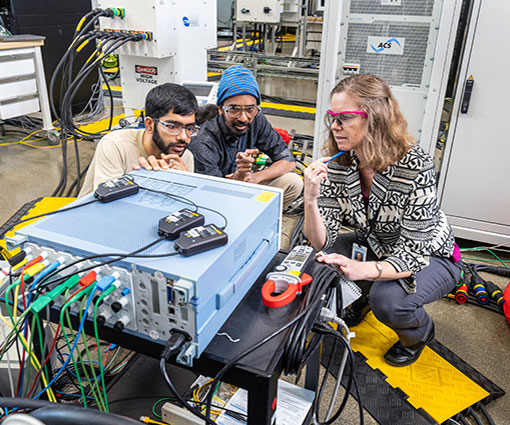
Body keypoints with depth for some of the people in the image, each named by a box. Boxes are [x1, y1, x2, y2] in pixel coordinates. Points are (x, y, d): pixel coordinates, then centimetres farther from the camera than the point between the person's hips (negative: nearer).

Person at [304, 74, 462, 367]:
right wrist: (310, 199, -37)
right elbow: (321, 242, -18)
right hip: (376, 247, 5)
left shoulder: (415, 166, -31)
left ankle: (420, 333, 8)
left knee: (387, 299, -31)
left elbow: (414, 252, -30)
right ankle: (361, 298, 17)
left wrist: (362, 269, -47)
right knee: (317, 260, -17)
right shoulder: (337, 164, -16)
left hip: (429, 256, -4)